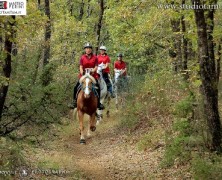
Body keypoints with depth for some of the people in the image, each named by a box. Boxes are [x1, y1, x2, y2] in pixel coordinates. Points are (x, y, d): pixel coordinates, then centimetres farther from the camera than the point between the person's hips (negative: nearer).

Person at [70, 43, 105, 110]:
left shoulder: (95, 57, 2)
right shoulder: (82, 58, 4)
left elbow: (96, 66, -4)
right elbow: (81, 67, -2)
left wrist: (93, 71, -24)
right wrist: (82, 72, -21)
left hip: (93, 75, 0)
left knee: (98, 88, -14)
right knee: (76, 88, -11)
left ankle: (98, 102, 1)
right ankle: (75, 102, 2)